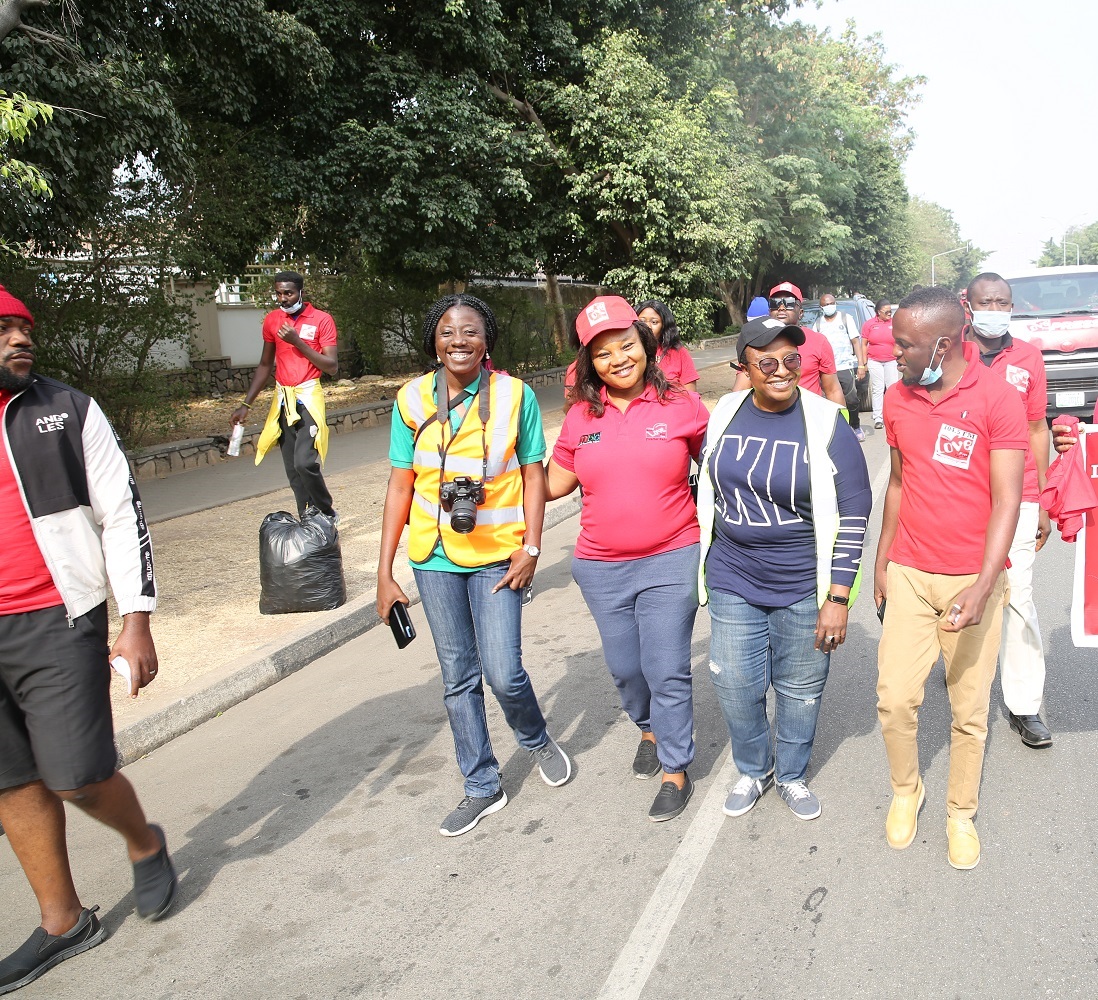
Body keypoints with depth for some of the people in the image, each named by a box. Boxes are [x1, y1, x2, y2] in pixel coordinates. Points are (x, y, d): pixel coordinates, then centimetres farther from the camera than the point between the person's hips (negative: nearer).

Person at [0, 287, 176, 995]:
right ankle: (64, 923, 28)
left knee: (76, 776, -4)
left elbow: (123, 516, -2)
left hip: (58, 622, -3)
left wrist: (137, 623, -8)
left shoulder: (68, 412, 0)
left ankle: (145, 843, 28)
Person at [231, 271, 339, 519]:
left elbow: (332, 367, -9)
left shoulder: (322, 320, -4)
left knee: (305, 461, -17)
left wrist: (298, 342, -16)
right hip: (282, 399, 5)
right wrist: (246, 404, 13)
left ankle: (326, 513, 3)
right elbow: (266, 365, 18)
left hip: (308, 397, -5)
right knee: (292, 468, 3)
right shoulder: (272, 320, 10)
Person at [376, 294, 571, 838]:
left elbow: (533, 475, -1)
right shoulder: (413, 398, -2)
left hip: (497, 555, -2)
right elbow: (400, 486, 1)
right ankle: (482, 787, 29)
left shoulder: (514, 395, -8)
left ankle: (537, 741, 30)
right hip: (435, 557, 3)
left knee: (504, 673, -5)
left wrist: (530, 548, -10)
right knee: (458, 677, 11)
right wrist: (385, 571, 0)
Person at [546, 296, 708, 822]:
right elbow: (554, 483, 8)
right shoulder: (581, 417, 1)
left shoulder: (681, 406, -5)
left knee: (668, 672, 1)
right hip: (602, 569, 3)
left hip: (671, 562, -3)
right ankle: (649, 729, 48)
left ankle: (676, 772, 22)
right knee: (624, 668, 18)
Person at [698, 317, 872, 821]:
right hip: (733, 581, 3)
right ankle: (752, 770, 37)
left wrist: (838, 597, -12)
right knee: (735, 686, 9)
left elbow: (853, 513, -10)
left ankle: (791, 775, 39)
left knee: (800, 689, 13)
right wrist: (706, 563, 17)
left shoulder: (825, 423, -12)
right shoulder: (726, 414, -1)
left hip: (805, 588, -3)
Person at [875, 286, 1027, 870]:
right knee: (894, 698, 3)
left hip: (972, 579, -3)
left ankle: (961, 813, 31)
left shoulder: (998, 399, -12)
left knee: (970, 711, 8)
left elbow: (1006, 500, -14)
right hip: (908, 574, 3)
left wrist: (983, 587, -22)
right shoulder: (898, 398, 3)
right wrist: (881, 561, 14)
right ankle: (905, 791, 30)